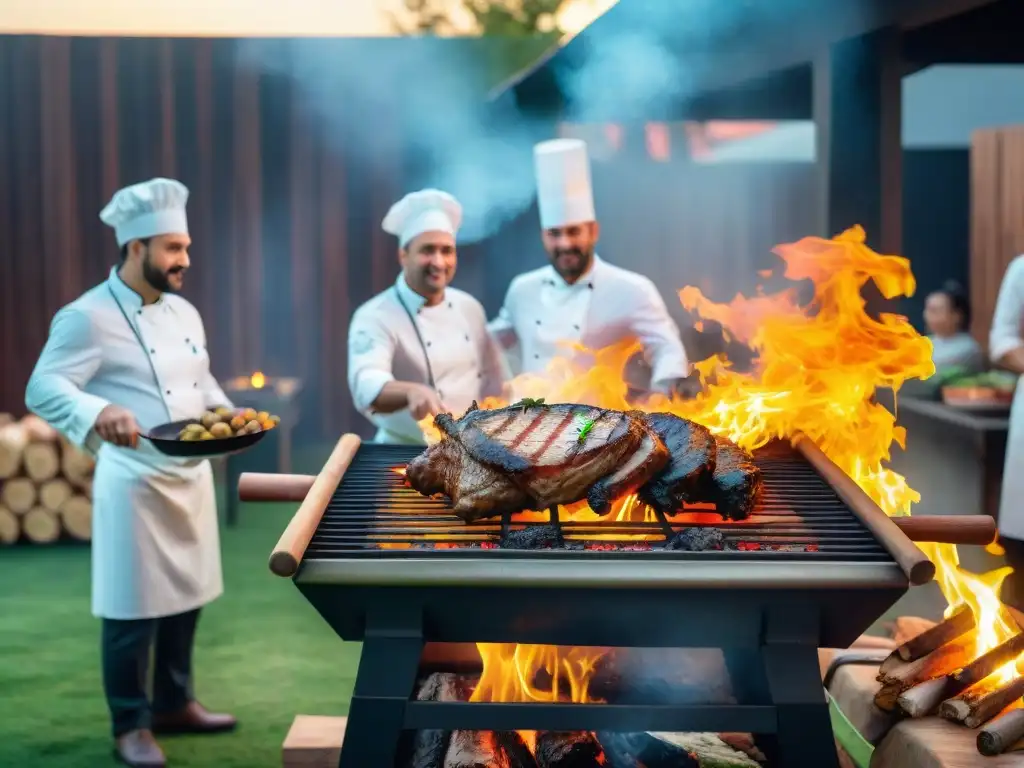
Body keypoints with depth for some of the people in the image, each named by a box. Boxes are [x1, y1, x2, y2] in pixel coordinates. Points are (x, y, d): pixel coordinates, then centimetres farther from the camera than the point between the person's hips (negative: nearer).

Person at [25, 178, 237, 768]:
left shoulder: (185, 312, 11)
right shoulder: (88, 317, -13)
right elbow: (43, 390, -18)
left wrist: (228, 415, 4)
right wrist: (99, 413, -36)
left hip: (193, 476, 8)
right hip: (134, 482, -8)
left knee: (186, 597, 17)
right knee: (132, 608, 0)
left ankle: (174, 703, 32)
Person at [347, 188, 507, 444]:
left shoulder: (469, 307, 7)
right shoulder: (374, 317, -12)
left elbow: (492, 377, 17)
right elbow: (367, 385, -30)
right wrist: (412, 392, -49)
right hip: (407, 458, -4)